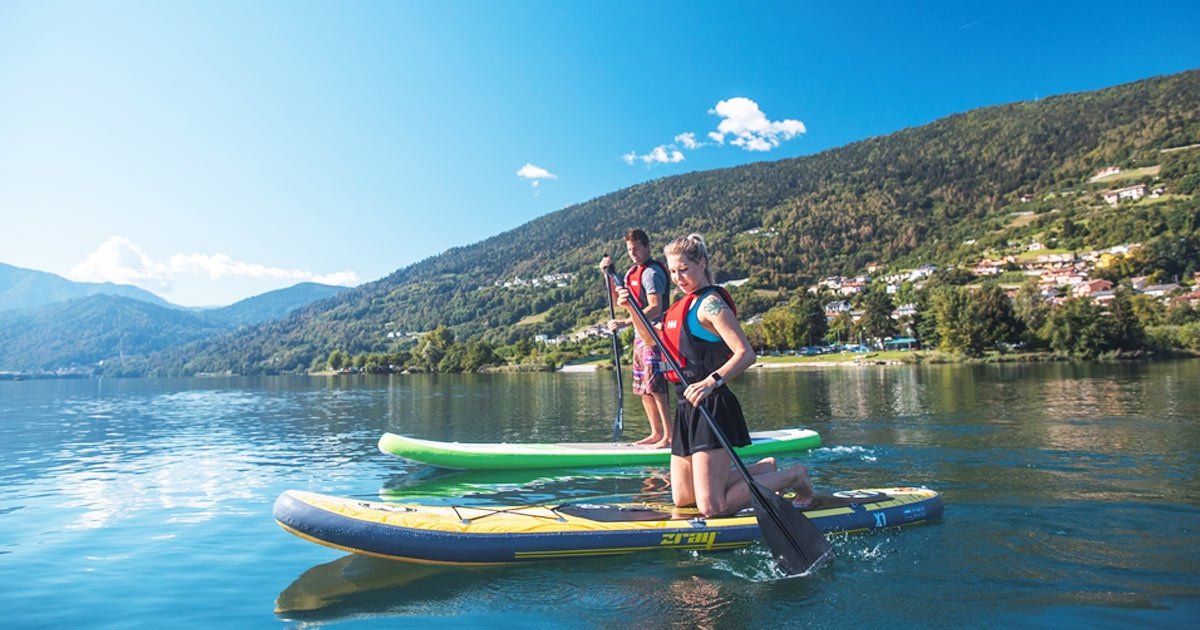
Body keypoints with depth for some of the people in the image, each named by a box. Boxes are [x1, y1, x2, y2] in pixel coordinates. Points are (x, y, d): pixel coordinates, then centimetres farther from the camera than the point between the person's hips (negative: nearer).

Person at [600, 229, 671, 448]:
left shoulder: (652, 272, -13)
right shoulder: (633, 272, 16)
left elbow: (655, 309, -23)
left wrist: (625, 322, -28)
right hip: (640, 335, 10)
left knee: (655, 386, -12)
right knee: (642, 388, 11)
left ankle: (669, 436, -7)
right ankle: (656, 433, 19)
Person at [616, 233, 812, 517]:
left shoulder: (710, 303, -11)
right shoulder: (686, 305, 16)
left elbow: (746, 354, -22)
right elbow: (651, 339, 28)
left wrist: (712, 381, -37)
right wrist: (632, 309, 14)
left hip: (711, 408, -9)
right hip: (688, 408, 9)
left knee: (712, 507, -12)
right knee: (683, 499, 15)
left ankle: (792, 476, 9)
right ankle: (763, 470, 30)